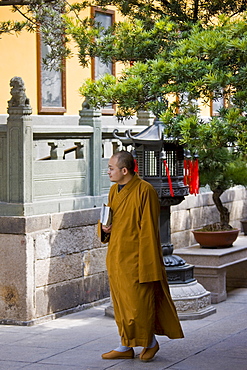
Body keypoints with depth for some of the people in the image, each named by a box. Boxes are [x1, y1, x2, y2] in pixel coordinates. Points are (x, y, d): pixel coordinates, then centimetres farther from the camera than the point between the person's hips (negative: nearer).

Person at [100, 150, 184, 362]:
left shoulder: (144, 191, -15)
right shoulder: (114, 190, 9)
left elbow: (148, 228, -16)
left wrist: (147, 263, -17)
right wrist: (105, 227, -1)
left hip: (135, 256, -8)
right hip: (116, 256, 8)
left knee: (139, 301, 1)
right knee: (121, 302, 12)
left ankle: (150, 342, 20)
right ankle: (125, 346, 20)